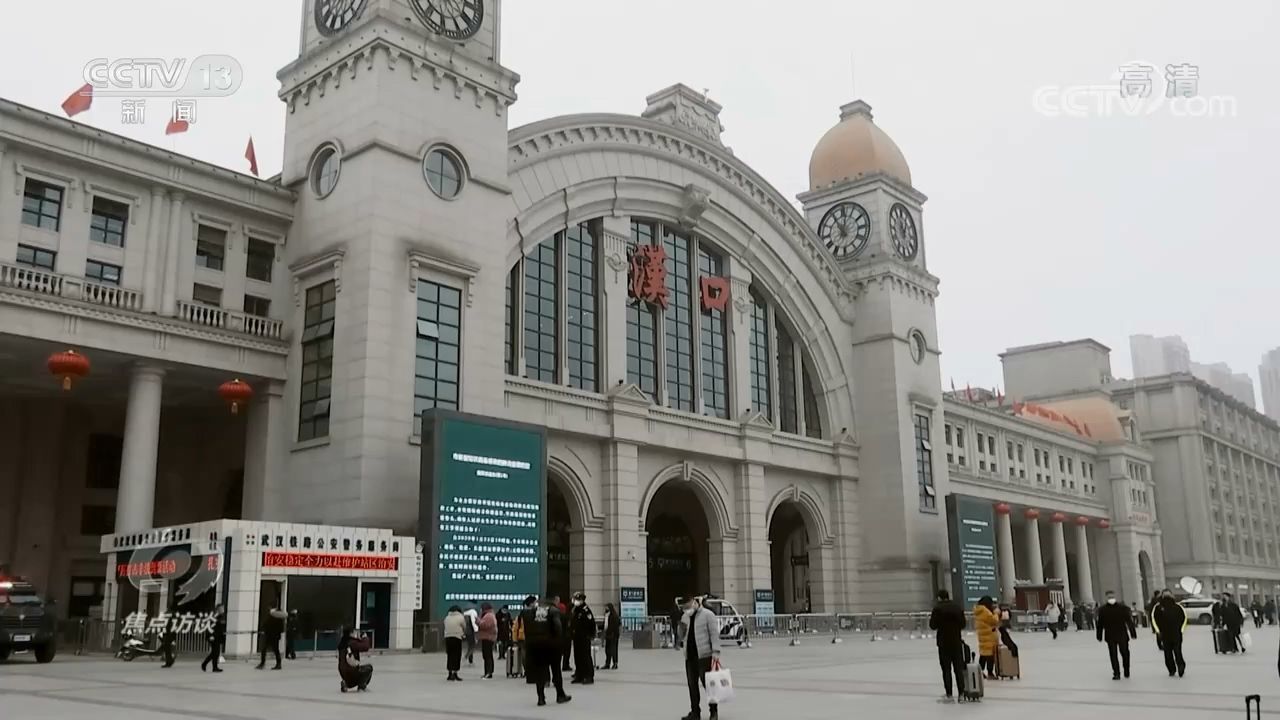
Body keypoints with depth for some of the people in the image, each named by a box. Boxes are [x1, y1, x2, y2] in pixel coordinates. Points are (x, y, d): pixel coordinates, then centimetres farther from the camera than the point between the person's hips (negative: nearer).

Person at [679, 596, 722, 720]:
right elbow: (681, 636, 18)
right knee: (692, 684, 7)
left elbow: (715, 634, -8)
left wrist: (716, 651, -17)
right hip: (689, 656, 6)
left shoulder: (707, 614, -4)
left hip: (704, 655, -6)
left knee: (707, 683, -3)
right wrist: (681, 627, -2)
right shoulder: (685, 617, 14)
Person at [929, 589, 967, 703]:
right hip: (957, 641, 3)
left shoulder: (937, 608, -12)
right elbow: (963, 624, 6)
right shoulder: (957, 607, 1)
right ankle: (961, 692, 12)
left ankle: (949, 695, 2)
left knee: (946, 669, 3)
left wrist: (931, 619, 9)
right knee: (959, 668, 12)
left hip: (943, 642, -3)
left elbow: (933, 626, -10)